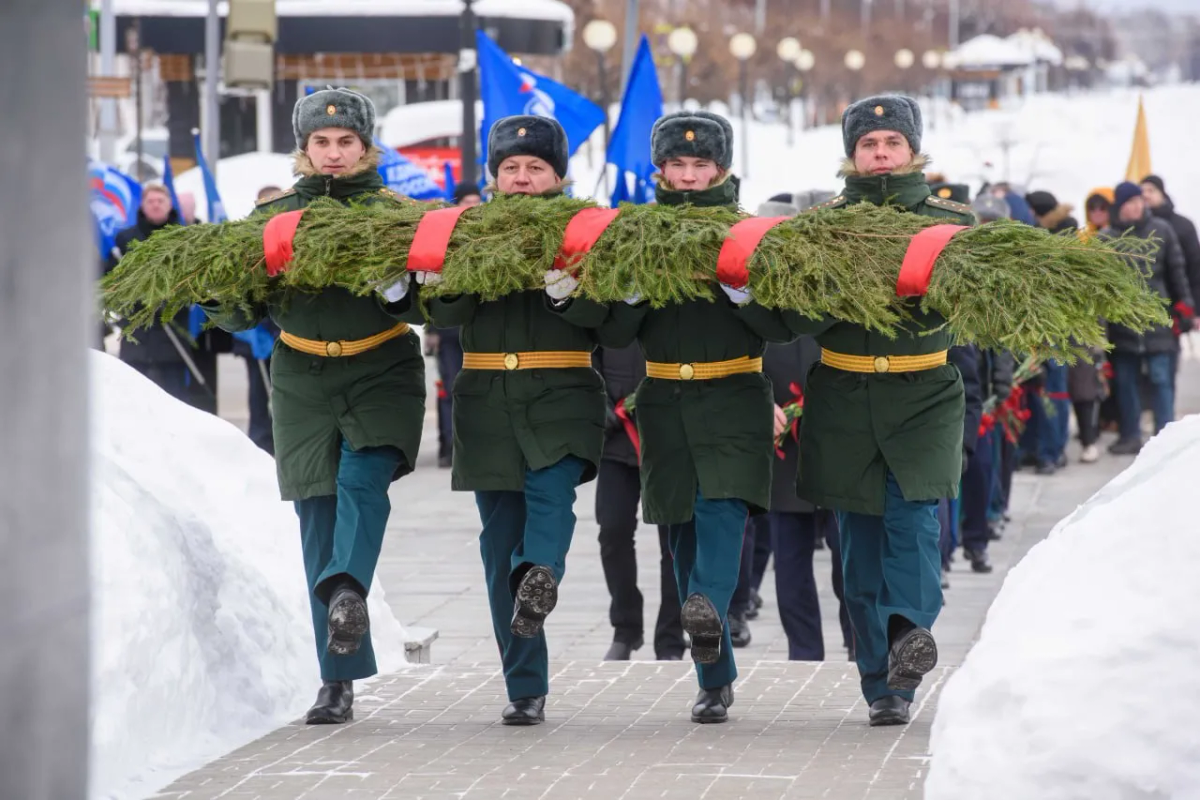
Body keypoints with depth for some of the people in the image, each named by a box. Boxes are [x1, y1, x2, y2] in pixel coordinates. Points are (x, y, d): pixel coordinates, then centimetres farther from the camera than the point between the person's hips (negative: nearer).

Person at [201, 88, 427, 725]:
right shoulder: (274, 214, 8)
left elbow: (423, 306, -5)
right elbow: (245, 313, 10)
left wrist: (397, 290, -27)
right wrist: (221, 298, -12)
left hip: (381, 372, -1)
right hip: (303, 380, 1)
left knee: (363, 480, -28)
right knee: (318, 518, -2)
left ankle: (347, 589, -45)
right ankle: (339, 681, -1)